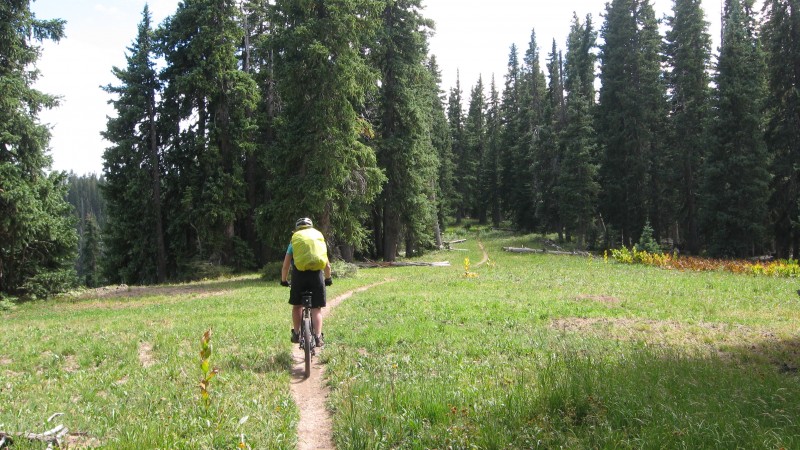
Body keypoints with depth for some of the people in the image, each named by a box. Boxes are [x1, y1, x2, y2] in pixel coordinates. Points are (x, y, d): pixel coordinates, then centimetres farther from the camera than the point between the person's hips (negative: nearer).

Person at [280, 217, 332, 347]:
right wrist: (328, 278, 36)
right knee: (316, 308, 7)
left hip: (299, 273, 0)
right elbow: (327, 265, 20)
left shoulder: (294, 240, 17)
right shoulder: (320, 238, 19)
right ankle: (318, 337, -3)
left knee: (297, 305, 18)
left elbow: (285, 266, 14)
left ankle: (296, 334, 22)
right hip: (316, 274, 0)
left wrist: (284, 280, 29)